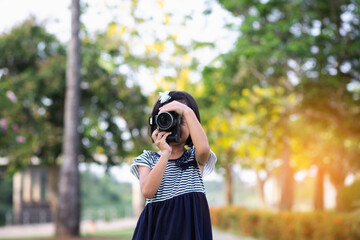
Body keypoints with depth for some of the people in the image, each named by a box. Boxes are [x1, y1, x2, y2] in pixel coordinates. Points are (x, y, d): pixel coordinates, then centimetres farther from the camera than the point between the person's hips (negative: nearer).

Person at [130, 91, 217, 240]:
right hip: (156, 226, 0)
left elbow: (203, 148, -19)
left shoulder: (195, 157, 6)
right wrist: (165, 153, -13)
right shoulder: (147, 159, 8)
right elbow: (147, 191, -9)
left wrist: (187, 111, -14)